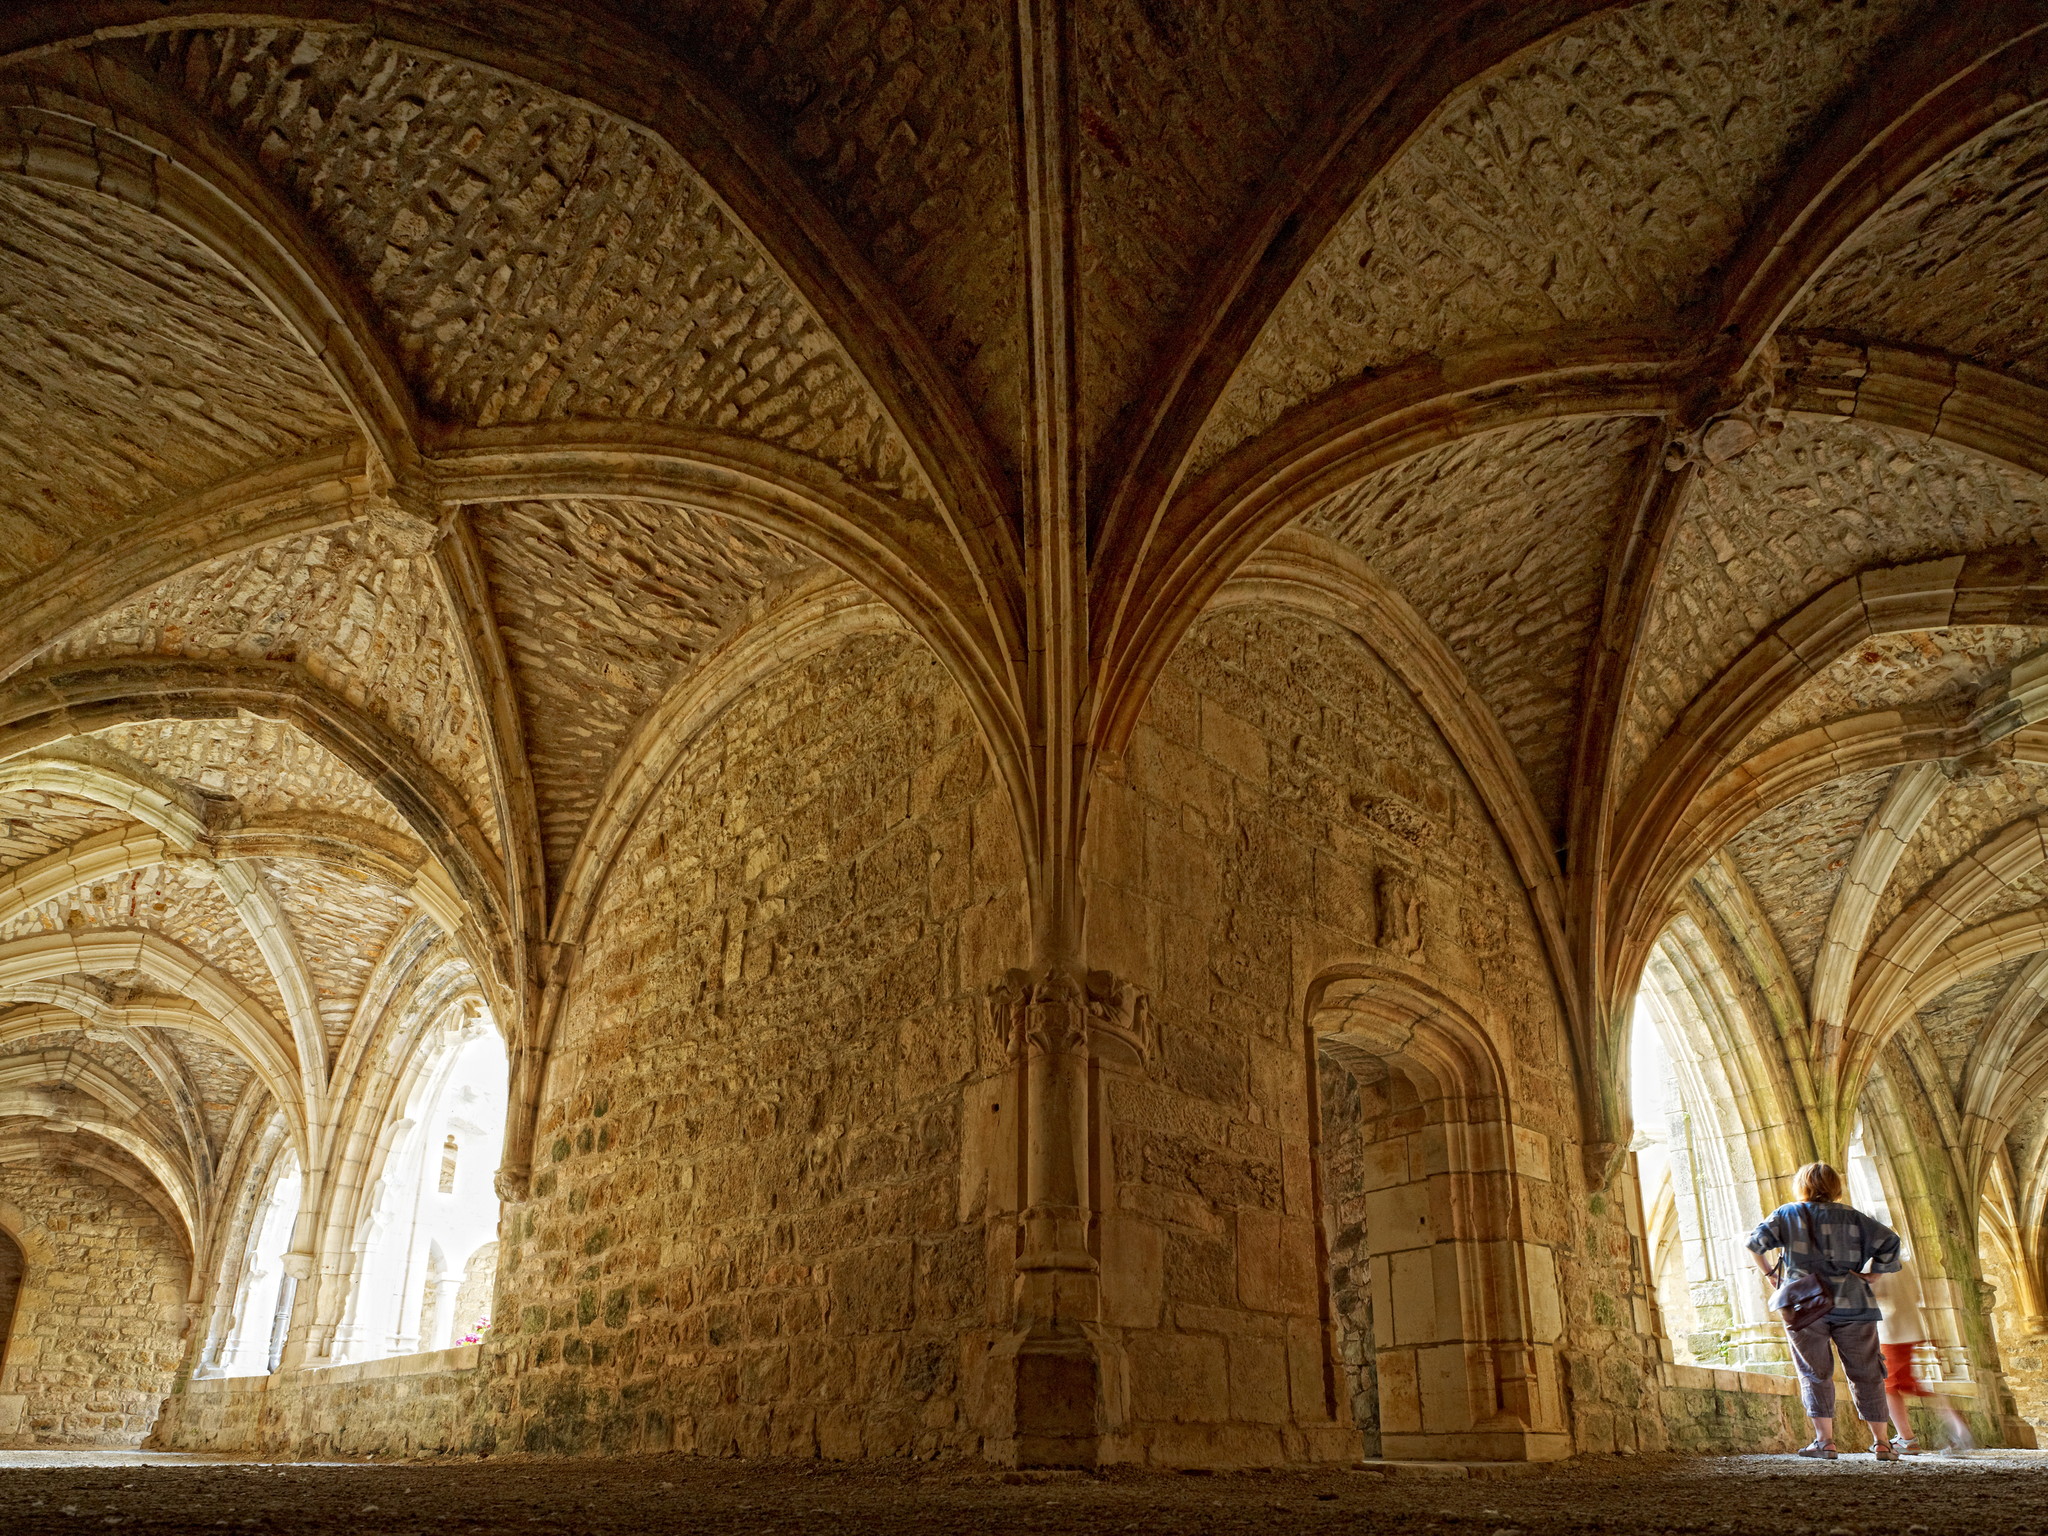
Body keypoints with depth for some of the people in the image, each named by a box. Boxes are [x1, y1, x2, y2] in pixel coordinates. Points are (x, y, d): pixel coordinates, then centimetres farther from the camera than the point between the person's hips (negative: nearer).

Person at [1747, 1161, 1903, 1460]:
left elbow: (1755, 1242, -3)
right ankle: (1882, 1442, 12)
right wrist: (1873, 1274, 8)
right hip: (1851, 1305, 1)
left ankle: (1825, 1441, 0)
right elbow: (1889, 1241, 0)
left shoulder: (1787, 1214, 7)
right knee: (1866, 1373, 10)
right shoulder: (1851, 1216, 9)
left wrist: (1768, 1272, 10)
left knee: (1815, 1374, 5)